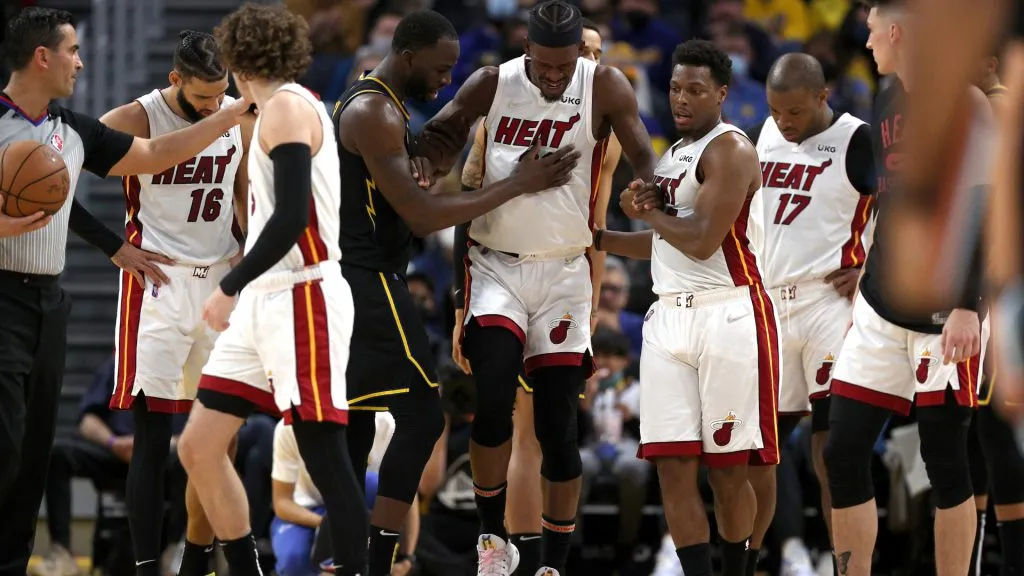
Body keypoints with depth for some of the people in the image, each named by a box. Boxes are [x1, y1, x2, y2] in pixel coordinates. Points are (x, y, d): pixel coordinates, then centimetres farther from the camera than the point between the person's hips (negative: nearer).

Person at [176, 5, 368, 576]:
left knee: (325, 458, -9)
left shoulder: (287, 107, -11)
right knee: (199, 447, 8)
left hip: (301, 301, -10)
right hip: (265, 304, 10)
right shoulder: (297, 106, 18)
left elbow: (291, 218, -20)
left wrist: (231, 288, -15)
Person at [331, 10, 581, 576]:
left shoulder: (364, 102, 16)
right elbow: (422, 216, -22)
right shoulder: (375, 114, -17)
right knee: (421, 418, -11)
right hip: (370, 281, -11)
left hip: (352, 279, 11)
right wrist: (518, 185, -19)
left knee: (356, 422, 13)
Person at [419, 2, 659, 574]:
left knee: (559, 425, 0)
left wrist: (650, 189, -35)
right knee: (494, 394, -20)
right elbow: (436, 141, 2)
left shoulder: (604, 87, -5)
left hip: (564, 273, 0)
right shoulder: (492, 84, -2)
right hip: (495, 264, 0)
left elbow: (643, 155, -12)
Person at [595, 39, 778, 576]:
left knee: (727, 470, 0)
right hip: (669, 316, 8)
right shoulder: (671, 156, 18)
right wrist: (594, 238, 24)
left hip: (728, 316, -8)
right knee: (673, 467, -1)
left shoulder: (730, 149, -10)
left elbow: (702, 241, -18)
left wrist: (647, 211, -3)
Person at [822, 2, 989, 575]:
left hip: (942, 310, -8)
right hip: (882, 307, 8)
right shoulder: (887, 103, 13)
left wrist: (967, 306, -24)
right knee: (844, 453, 2)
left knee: (946, 462, -2)